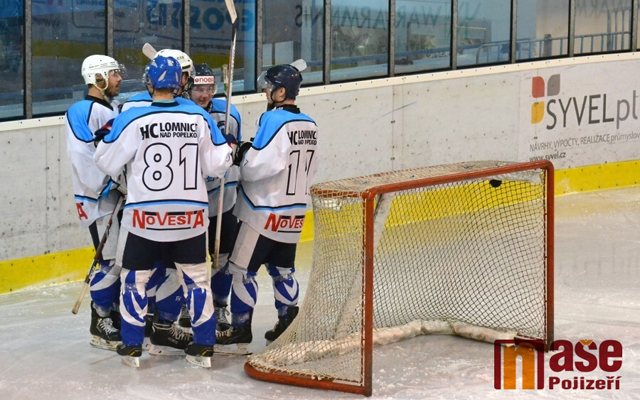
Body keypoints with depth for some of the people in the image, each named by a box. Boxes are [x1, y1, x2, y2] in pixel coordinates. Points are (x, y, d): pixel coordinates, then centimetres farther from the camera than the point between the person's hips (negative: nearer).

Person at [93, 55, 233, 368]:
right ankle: (203, 347, 15)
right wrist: (229, 151, 22)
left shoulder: (132, 119, -11)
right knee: (195, 276, 14)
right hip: (190, 215, 2)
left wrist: (106, 139, 16)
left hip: (144, 216, -2)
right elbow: (216, 166, 1)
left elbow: (108, 163, -4)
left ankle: (131, 346, 15)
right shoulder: (200, 118, -4)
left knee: (134, 276, 13)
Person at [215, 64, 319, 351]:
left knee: (243, 268, 1)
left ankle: (241, 328, 4)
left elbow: (260, 165, -24)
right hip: (294, 212, 8)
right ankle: (289, 323, 19)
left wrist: (242, 153, -6)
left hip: (264, 212, -8)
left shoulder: (274, 120, -18)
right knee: (282, 268, 17)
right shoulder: (309, 125, 6)